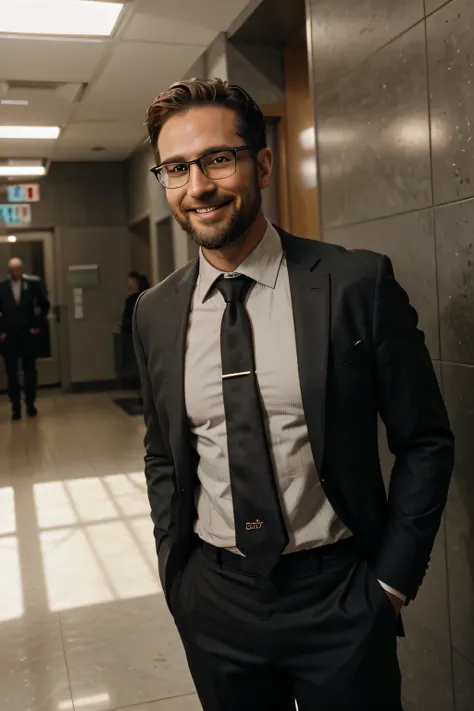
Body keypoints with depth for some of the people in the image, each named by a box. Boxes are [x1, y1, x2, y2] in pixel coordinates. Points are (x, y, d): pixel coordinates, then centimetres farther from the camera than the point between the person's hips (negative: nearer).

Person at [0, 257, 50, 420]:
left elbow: (45, 305, 5)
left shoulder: (32, 283, -2)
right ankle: (16, 407, 9)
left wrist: (38, 325, 1)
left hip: (28, 334, 0)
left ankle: (30, 404, 17)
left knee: (29, 370, 7)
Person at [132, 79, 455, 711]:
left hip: (339, 595, -3)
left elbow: (425, 442, -6)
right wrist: (175, 575, 5)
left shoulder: (358, 284, -13)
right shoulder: (155, 313, -1)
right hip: (214, 603, 4)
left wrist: (391, 581, -6)